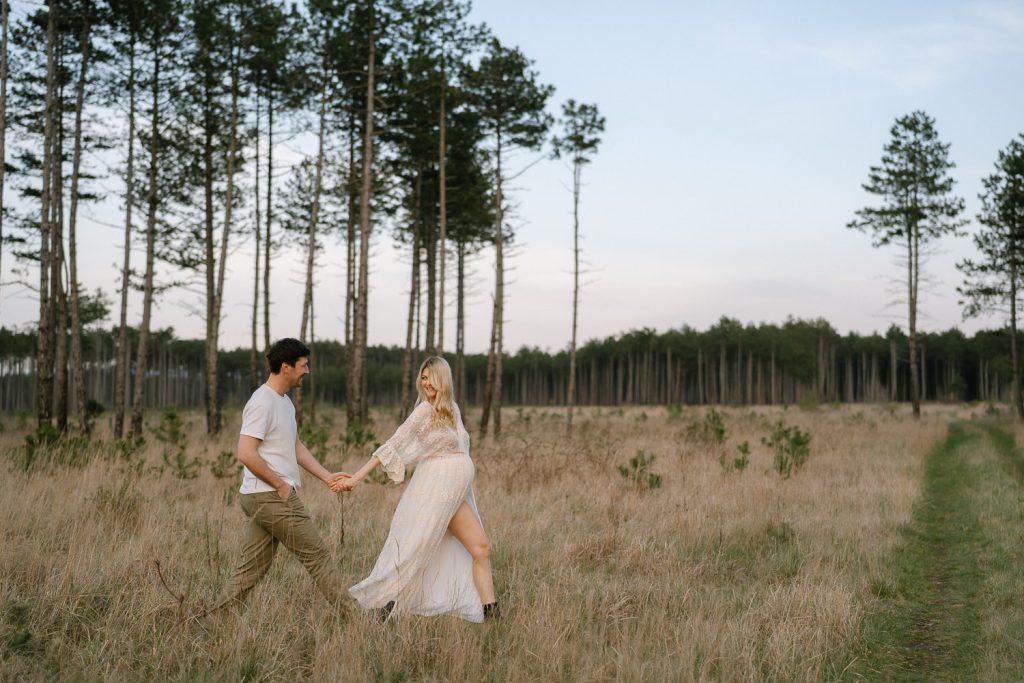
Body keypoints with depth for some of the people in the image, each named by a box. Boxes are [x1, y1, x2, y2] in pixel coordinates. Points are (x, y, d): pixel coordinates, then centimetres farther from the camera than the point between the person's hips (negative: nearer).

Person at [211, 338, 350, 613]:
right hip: (272, 497, -10)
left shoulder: (285, 401, 17)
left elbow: (296, 447, 21)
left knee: (251, 568, 10)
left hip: (260, 498, 10)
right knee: (317, 555, 0)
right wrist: (280, 484, -15)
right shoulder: (262, 403, -16)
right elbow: (246, 454, -22)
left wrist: (327, 476, 14)